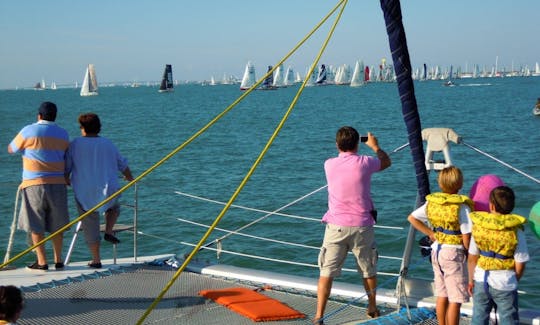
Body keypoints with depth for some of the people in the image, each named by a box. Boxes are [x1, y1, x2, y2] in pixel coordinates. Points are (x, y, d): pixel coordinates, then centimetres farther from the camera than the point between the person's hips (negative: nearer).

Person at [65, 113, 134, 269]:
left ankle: (96, 260, 12)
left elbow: (66, 168, 0)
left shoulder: (75, 144, -2)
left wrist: (66, 180, 23)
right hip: (108, 191, 1)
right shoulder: (108, 144, 6)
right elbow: (122, 165, 15)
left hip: (84, 193, -1)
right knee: (114, 207, 33)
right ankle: (108, 232, 11)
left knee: (90, 226, 9)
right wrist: (130, 178, 35)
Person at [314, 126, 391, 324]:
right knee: (368, 270, 18)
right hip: (361, 226, 0)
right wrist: (375, 146, 31)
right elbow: (386, 162, 15)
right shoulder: (363, 163, -7)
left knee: (327, 272, 0)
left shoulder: (329, 165, 0)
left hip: (336, 226, 1)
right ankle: (372, 309, 34)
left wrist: (343, 149, 40)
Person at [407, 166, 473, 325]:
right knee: (455, 299, 1)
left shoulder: (432, 201, 1)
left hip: (437, 249, 7)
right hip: (453, 252, -7)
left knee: (442, 295, 17)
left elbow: (412, 218, 7)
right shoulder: (461, 206, -17)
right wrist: (469, 253, 0)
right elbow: (466, 236, -17)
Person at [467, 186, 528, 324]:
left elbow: (472, 258, 0)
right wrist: (514, 280, 9)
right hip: (504, 284, -2)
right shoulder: (516, 230, -13)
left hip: (481, 280, 3)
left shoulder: (478, 225, -6)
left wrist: (471, 279, 13)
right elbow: (520, 265, -10)